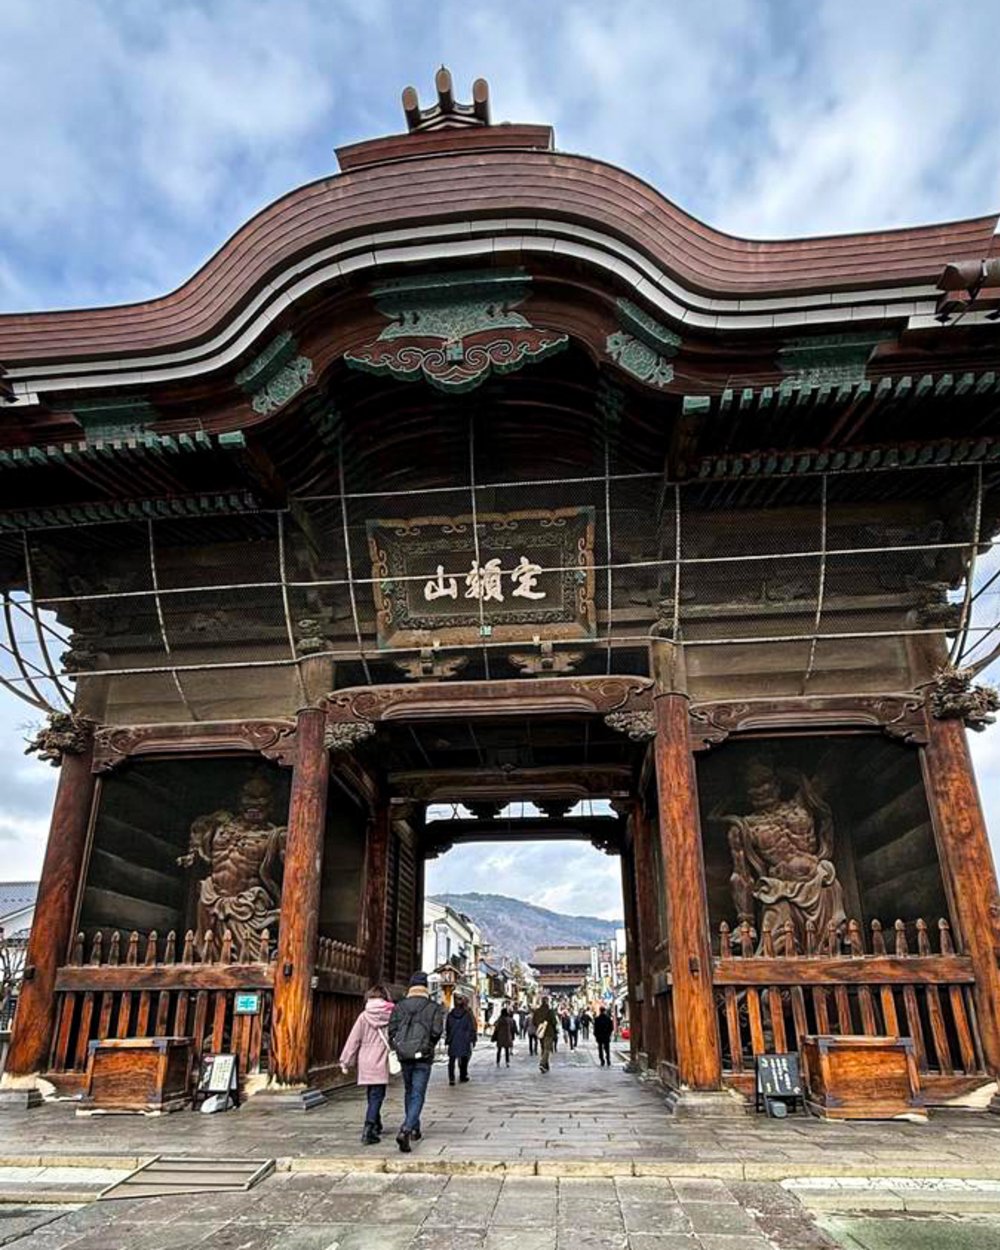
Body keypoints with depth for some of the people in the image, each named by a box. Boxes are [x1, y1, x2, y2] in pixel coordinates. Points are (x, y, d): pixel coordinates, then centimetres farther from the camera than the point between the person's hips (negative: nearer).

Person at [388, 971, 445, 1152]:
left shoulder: (399, 1007, 5)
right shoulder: (434, 1007, -3)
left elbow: (392, 1031, -1)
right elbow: (437, 1032, -10)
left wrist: (397, 1048, 10)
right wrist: (429, 1046, 8)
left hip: (404, 1056, 3)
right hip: (423, 1057, -3)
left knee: (409, 1091, 21)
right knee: (417, 1095, -1)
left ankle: (414, 1129, 31)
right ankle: (405, 1131, -18)